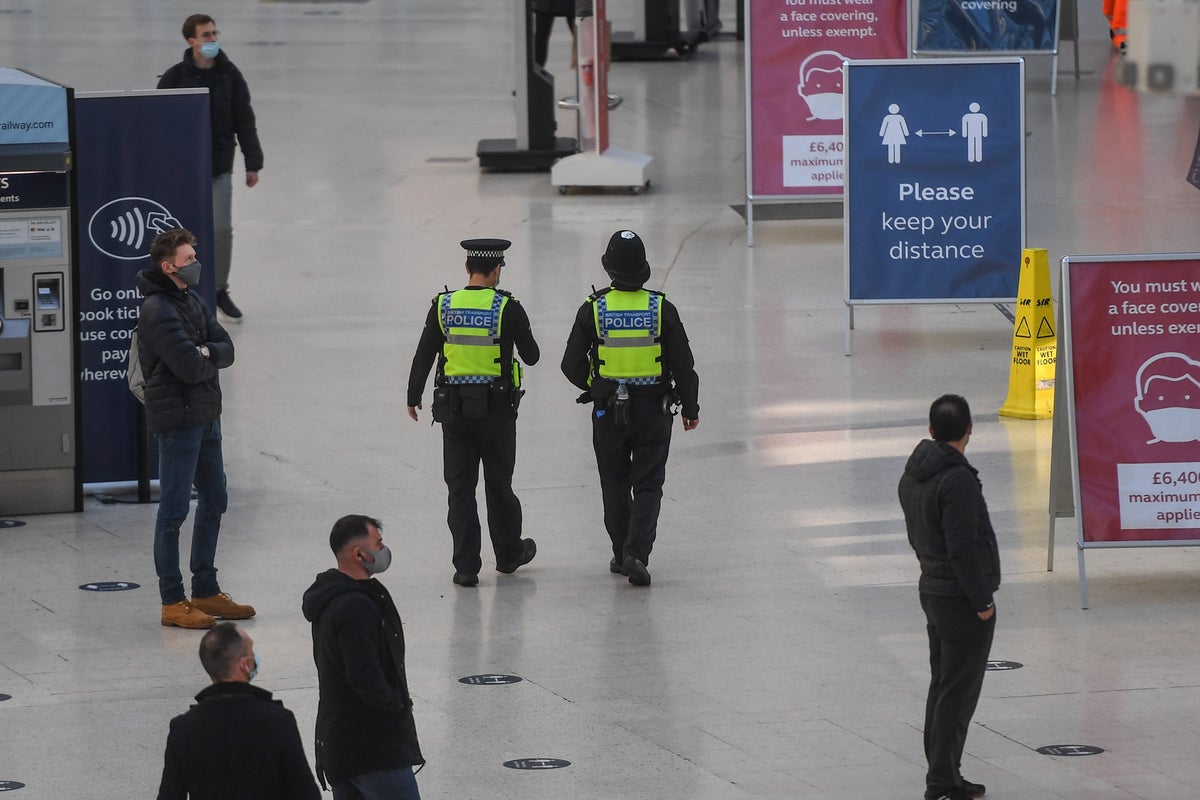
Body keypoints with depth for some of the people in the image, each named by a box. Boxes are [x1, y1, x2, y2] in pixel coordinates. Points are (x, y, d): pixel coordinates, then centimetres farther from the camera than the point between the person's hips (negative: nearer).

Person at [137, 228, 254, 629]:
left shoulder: (194, 303, 12)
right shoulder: (159, 311, -17)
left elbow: (226, 350, 5)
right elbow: (190, 368, -23)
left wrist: (205, 353, -16)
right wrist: (209, 360, -2)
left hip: (206, 416, 10)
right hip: (177, 419, -10)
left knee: (214, 501, 16)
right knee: (174, 510, -3)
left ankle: (205, 591, 26)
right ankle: (172, 603, 2)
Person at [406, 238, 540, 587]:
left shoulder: (443, 306, -3)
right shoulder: (508, 308, -10)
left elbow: (423, 356, 1)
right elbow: (531, 356, -1)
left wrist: (413, 397, 15)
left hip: (454, 408, 1)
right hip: (497, 409, -1)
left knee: (460, 487, 5)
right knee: (498, 483, 14)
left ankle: (466, 566, 3)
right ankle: (508, 554, 29)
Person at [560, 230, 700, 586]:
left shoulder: (594, 309, -8)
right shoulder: (661, 309, -8)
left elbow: (572, 364, -3)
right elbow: (684, 364, -4)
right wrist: (691, 408, 8)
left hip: (608, 411, 1)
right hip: (654, 410, -1)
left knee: (615, 486, 15)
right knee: (648, 486, 4)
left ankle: (622, 556, 22)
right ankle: (636, 554, -12)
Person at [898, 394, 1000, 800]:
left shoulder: (913, 474, 7)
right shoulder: (958, 480, -22)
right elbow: (963, 548, -23)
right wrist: (981, 601, -16)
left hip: (932, 592, 9)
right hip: (963, 599, -9)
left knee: (943, 686, 16)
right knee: (958, 692, -4)